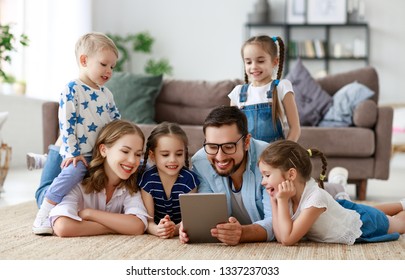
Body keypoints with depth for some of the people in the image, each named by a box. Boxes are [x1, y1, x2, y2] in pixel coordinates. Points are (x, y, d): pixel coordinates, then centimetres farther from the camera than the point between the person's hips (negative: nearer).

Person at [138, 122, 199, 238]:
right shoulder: (147, 179, -6)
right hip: (154, 238, 1)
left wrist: (176, 229, -32)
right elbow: (147, 219, -9)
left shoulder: (189, 179, -6)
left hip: (181, 237, -1)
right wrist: (156, 229, -32)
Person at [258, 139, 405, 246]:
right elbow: (280, 237, -22)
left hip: (367, 225, -6)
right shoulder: (292, 192, -22)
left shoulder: (315, 198, -43)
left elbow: (287, 239, -44)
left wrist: (282, 200, -44)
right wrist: (274, 201, -29)